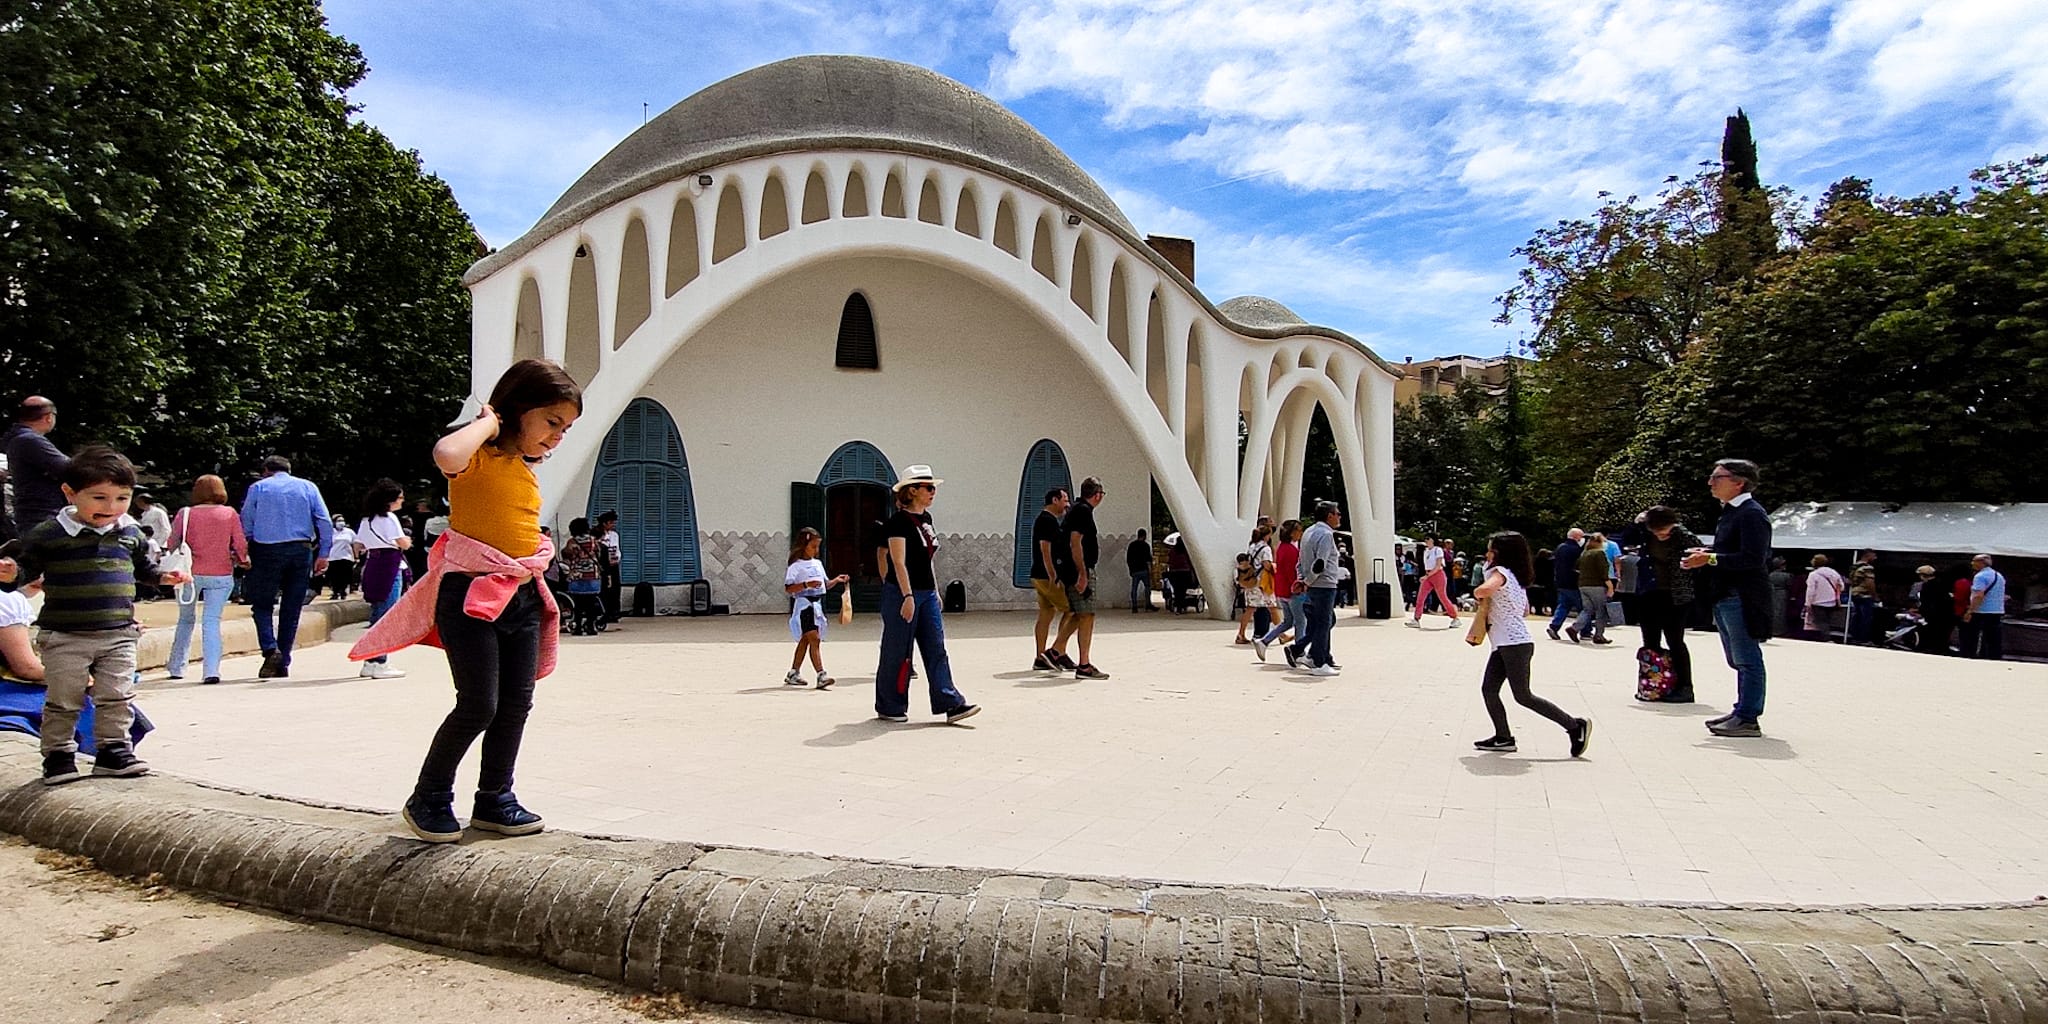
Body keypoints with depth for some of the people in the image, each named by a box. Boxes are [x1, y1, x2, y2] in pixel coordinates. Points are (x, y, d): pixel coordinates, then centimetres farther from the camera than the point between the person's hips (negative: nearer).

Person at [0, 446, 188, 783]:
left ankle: (113, 749, 19)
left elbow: (143, 568, 20)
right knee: (63, 701, 6)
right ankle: (58, 755, 20)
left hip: (119, 634, 3)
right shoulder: (48, 534, -8)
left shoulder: (131, 534, 5)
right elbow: (29, 566, -4)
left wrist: (165, 577, 3)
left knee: (117, 698, 7)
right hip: (65, 637, -3)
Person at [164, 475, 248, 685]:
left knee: (185, 620, 17)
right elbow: (240, 545, -1)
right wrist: (242, 559, 18)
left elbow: (172, 543, 3)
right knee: (212, 621, -1)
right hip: (221, 575, -1)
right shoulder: (230, 514, -1)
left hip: (191, 573, 1)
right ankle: (211, 671, -12)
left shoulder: (185, 513, 0)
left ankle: (176, 667, 25)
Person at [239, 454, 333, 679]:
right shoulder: (308, 487, 11)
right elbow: (325, 522, 2)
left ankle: (270, 649, -16)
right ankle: (283, 664, 8)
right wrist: (323, 554, 1)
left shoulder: (258, 487, 8)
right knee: (291, 609, 7)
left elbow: (246, 524, 4)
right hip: (301, 551, 2)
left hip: (267, 551, -2)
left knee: (262, 604, 7)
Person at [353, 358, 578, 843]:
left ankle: (495, 799, 22)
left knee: (516, 704, 9)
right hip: (471, 594, -8)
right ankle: (428, 799, 13)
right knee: (478, 705, -7)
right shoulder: (478, 457, -9)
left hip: (522, 598, 8)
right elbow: (446, 454, -35)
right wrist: (487, 422, -18)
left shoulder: (526, 471, 16)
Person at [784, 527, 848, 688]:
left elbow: (824, 585, 20)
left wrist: (836, 580, 2)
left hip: (816, 605, 8)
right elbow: (788, 588, -15)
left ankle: (793, 674, 24)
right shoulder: (795, 566, -9)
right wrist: (806, 585, -26)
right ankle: (821, 675, -18)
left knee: (805, 640, 13)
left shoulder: (818, 564, 14)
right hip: (802, 604, -8)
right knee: (814, 638, -15)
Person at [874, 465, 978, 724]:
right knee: (897, 652, 2)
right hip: (902, 593, -8)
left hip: (927, 594, 8)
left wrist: (935, 592, 18)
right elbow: (899, 562, -18)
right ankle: (889, 707, 14)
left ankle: (950, 704, 1)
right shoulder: (899, 520, -12)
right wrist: (908, 596, -23)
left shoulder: (926, 518, 13)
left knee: (937, 649, 2)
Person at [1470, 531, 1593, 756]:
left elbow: (1484, 590, -34)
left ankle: (1575, 726, 3)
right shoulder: (1515, 577, 18)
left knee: (1523, 696, -4)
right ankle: (1503, 738, 10)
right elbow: (1526, 611, 25)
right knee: (1488, 689, 7)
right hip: (1504, 645, 10)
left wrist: (1477, 593, -11)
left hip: (1515, 644, -10)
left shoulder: (1500, 572, -12)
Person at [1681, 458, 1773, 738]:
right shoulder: (1730, 512, 16)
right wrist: (1707, 555, 7)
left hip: (1743, 599, -10)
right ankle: (1743, 711, 25)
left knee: (1747, 659, -4)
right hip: (1726, 597, 10)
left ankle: (1748, 719, 0)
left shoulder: (1752, 514, -14)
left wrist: (1711, 559, -20)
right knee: (1738, 660, 16)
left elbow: (1753, 558, -22)